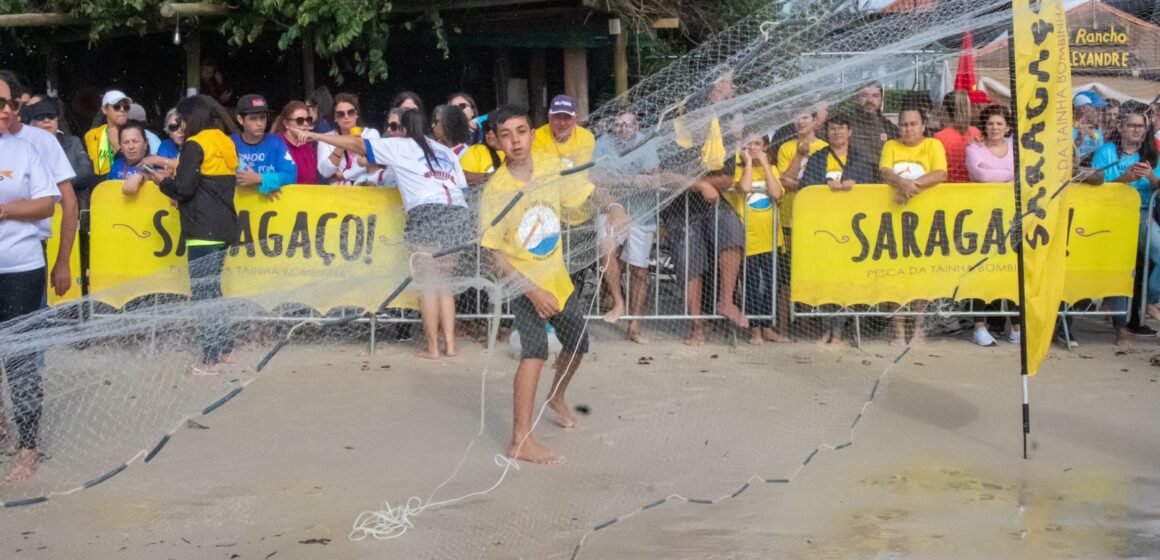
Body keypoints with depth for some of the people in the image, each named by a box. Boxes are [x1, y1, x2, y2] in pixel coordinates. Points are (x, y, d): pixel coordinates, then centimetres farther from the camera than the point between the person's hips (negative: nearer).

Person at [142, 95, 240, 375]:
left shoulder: (195, 145, -10)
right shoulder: (225, 144, 16)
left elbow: (184, 189, -15)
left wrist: (162, 181, 4)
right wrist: (174, 176, 16)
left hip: (203, 230, -9)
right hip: (224, 228, 9)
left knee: (203, 292, -5)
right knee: (213, 290, 17)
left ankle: (211, 359, -5)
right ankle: (226, 349, 19)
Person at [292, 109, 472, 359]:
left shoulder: (400, 146, 13)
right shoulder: (447, 152, 27)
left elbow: (356, 144, 13)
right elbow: (462, 186, 18)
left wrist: (315, 136, 17)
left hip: (427, 213, -5)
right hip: (458, 213, 5)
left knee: (428, 283, -1)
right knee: (443, 282, 12)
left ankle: (433, 348, -2)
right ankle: (450, 344, 6)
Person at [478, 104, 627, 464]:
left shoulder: (551, 167, -8)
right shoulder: (495, 190, -20)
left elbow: (586, 192, 7)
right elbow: (495, 255, -18)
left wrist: (611, 207, -16)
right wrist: (533, 292, -25)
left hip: (558, 277, 6)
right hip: (524, 284, -6)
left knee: (577, 344, 20)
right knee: (535, 350, -25)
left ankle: (557, 398, 51)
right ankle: (520, 441, -26)